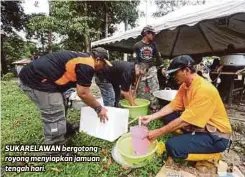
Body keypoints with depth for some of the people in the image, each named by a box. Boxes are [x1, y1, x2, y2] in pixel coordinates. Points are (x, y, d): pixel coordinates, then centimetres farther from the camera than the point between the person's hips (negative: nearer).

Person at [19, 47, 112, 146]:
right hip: (37, 80, -11)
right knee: (55, 120, -5)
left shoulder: (82, 58, 17)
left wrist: (93, 103, 31)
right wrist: (98, 108, 0)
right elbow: (82, 93, -12)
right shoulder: (87, 65, -14)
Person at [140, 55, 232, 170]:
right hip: (199, 125, 8)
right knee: (168, 117, 0)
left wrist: (158, 132, -22)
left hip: (216, 135, -8)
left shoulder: (204, 89, -28)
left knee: (172, 146, -24)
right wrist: (151, 117, -8)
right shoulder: (185, 85, 0)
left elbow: (184, 121, -28)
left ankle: (210, 155, 0)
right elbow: (172, 106, 3)